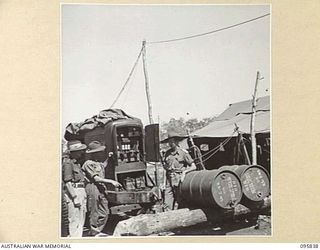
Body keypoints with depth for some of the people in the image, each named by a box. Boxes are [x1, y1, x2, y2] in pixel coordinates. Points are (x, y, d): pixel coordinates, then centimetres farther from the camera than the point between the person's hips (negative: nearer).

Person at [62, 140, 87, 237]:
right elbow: (67, 182, -17)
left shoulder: (76, 162, 17)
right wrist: (75, 197, -21)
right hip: (73, 192, -10)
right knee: (75, 220, -9)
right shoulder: (68, 163, -13)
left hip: (81, 192, 10)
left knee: (81, 219, 14)